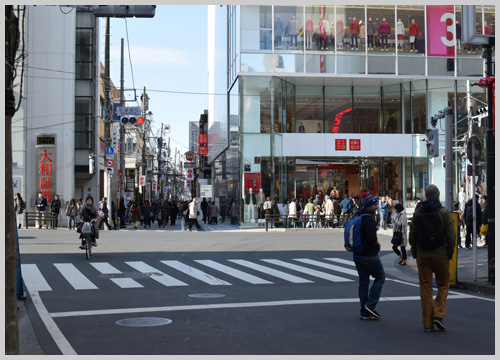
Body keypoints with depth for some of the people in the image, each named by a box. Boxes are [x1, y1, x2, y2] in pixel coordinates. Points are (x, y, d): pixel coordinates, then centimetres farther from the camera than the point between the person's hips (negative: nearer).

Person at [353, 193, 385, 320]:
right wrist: (378, 244, -8)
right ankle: (370, 305, -1)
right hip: (369, 255, -8)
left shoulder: (357, 217, 11)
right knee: (380, 277, 8)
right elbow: (372, 238, -27)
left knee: (363, 282, 11)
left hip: (357, 255, 8)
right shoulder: (369, 219, -18)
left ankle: (364, 312, 13)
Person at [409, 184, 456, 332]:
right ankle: (438, 315, -2)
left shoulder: (417, 213, 2)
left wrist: (415, 253, 13)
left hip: (422, 257, 2)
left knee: (426, 289, 6)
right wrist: (450, 253, 2)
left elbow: (412, 235, 4)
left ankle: (427, 323, 7)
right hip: (440, 256, -2)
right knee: (443, 285, 14)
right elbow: (450, 235, -9)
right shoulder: (444, 212, -6)